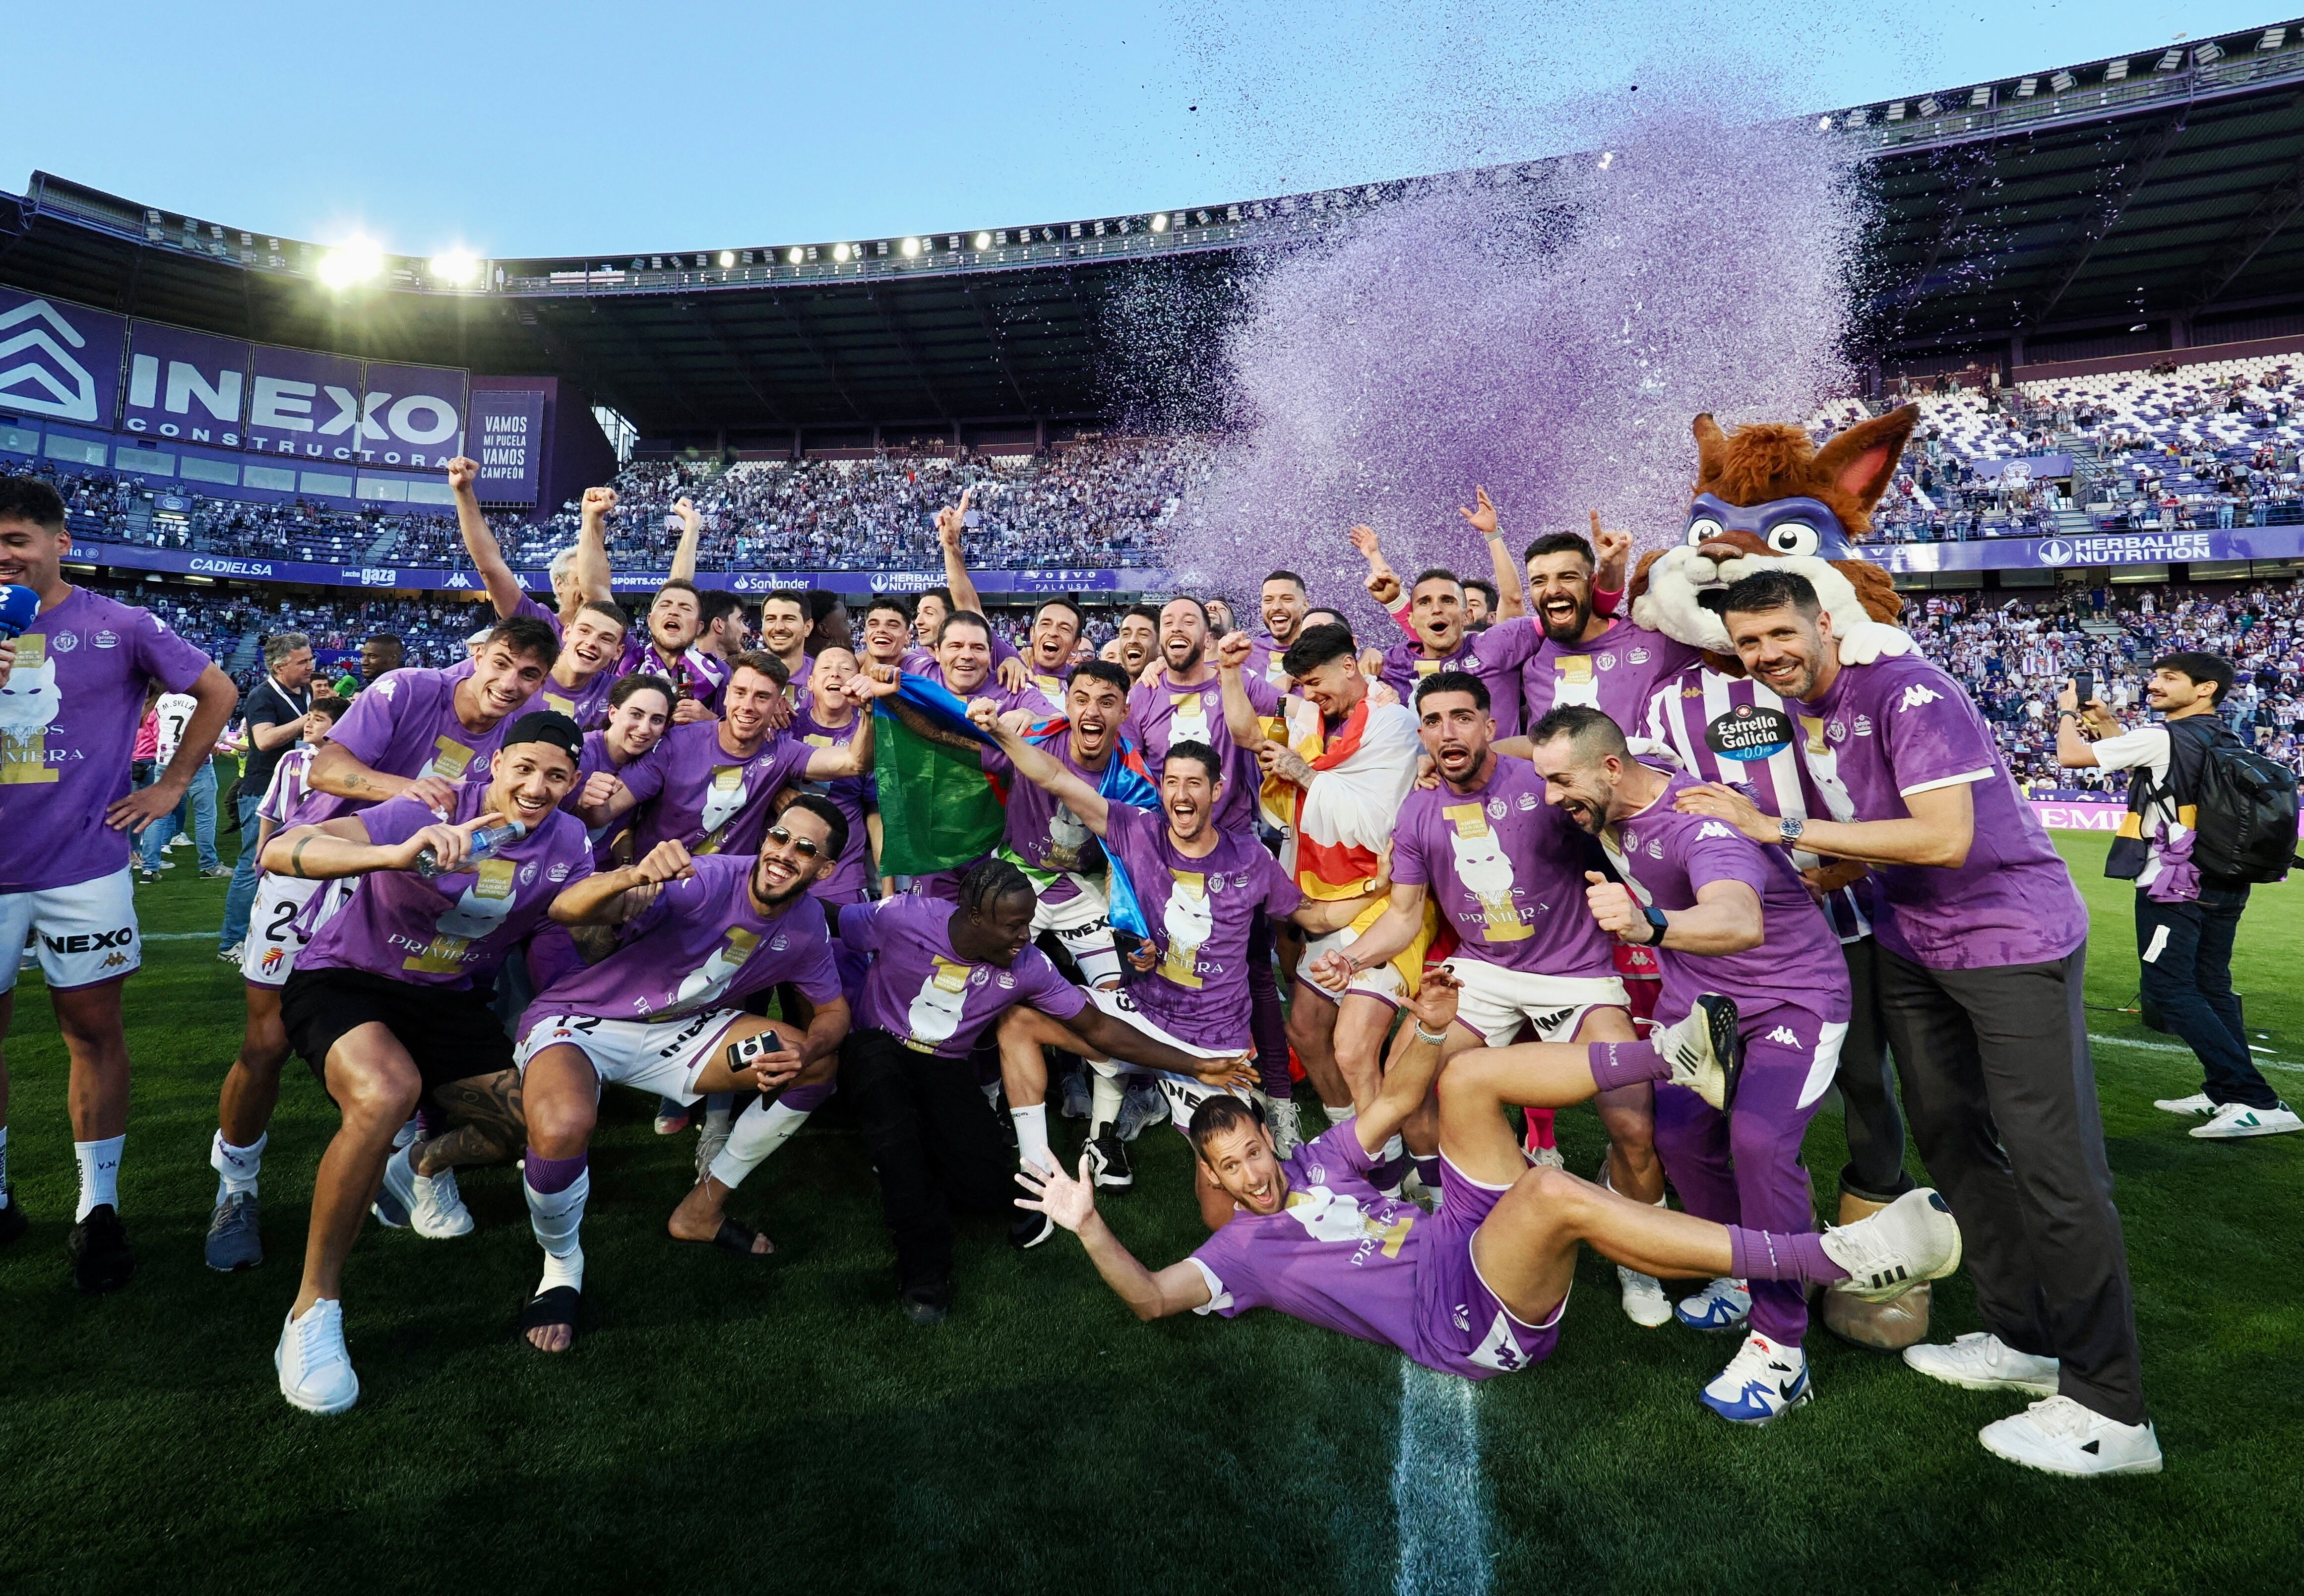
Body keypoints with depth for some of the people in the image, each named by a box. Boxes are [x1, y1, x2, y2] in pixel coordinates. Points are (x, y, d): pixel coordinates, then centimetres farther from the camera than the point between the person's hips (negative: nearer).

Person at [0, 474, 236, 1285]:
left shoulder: (119, 626, -2)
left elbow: (218, 691, 5)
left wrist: (171, 785, 1)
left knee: (93, 1028, 2)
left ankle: (98, 1209, 13)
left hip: (83, 864, -3)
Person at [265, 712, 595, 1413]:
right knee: (386, 1093, -36)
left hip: (450, 1000, 5)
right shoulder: (430, 813, -24)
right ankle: (314, 1305, -17)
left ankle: (419, 1164, 30)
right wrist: (397, 855, -56)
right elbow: (279, 852, -36)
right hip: (347, 980, -5)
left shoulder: (567, 843, -7)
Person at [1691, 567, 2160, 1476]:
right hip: (1913, 948, 9)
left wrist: (1781, 831, -27)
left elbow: (1945, 838, -30)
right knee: (1950, 1142, 14)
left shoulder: (1908, 692, -21)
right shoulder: (1792, 716, 4)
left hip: (2014, 937, -9)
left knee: (2053, 1165, -6)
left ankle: (2112, 1412, 5)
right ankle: (2022, 1341, 29)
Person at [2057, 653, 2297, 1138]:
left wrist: (2067, 711, 5)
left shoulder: (2163, 738, -15)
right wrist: (2107, 723, 24)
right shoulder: (2225, 742, 13)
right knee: (2212, 989, 14)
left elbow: (2071, 756, -13)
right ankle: (2225, 1093, 19)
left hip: (2175, 884, -9)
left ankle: (2260, 1103, -11)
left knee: (2170, 990, -8)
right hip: (2223, 884, 9)